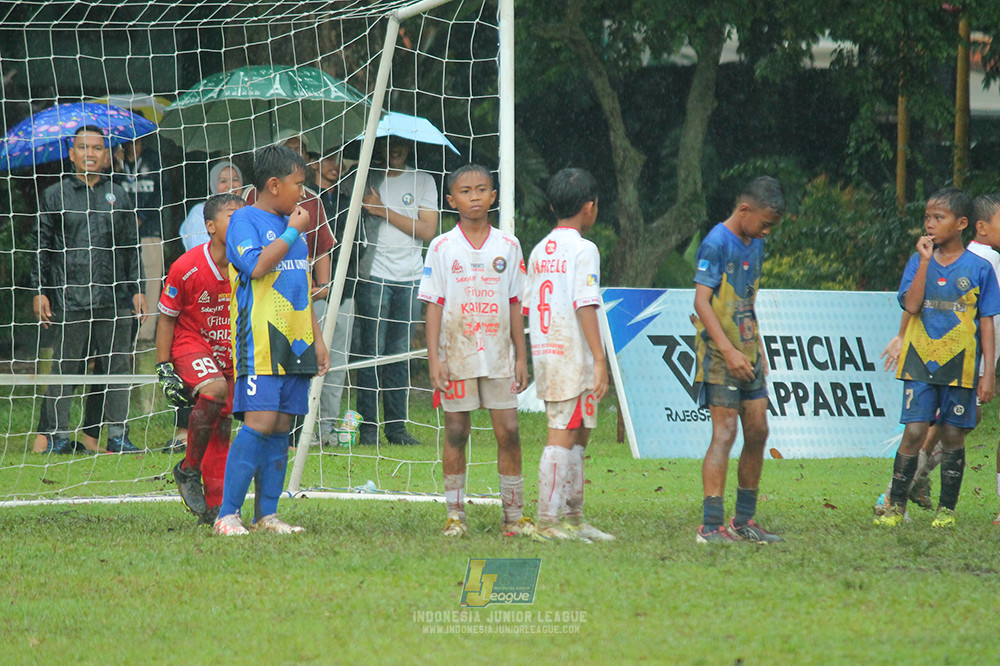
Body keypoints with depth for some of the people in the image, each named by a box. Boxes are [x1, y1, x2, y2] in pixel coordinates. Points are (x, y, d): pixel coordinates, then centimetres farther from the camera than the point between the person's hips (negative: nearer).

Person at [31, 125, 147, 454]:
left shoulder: (118, 196, 14)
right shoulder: (54, 195, 6)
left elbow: (131, 248, 18)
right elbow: (42, 247, 6)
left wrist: (136, 289, 12)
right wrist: (40, 291, -2)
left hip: (115, 299, 3)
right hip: (69, 298, -3)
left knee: (118, 365, 3)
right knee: (64, 368, -1)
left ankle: (117, 435, 9)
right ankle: (59, 436, 4)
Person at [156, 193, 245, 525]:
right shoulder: (186, 268, -18)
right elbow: (167, 319, -7)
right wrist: (165, 369, -10)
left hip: (230, 352, 5)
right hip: (191, 345, -5)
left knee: (223, 426, 4)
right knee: (214, 390, -32)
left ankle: (215, 506, 15)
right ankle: (188, 470, -15)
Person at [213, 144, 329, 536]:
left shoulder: (291, 225, 20)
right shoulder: (244, 220, -4)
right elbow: (257, 265, -21)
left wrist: (316, 339, 22)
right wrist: (293, 232, -10)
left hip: (295, 343, 8)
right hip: (259, 341, -8)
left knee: (282, 426, 5)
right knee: (259, 423, -16)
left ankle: (268, 514, 8)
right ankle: (227, 514, -15)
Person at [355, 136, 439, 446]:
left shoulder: (422, 182, 10)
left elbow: (427, 231, -1)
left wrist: (384, 211, -7)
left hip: (410, 280, 2)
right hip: (374, 277, -2)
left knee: (400, 354, 4)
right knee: (372, 353, -6)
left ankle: (396, 426, 8)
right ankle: (367, 427, -3)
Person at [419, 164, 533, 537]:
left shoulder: (508, 247, 6)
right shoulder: (442, 248, 0)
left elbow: (515, 305, 10)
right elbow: (434, 306, 0)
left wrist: (521, 356, 7)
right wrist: (434, 358, -7)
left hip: (498, 354, 2)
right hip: (457, 353, -2)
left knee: (508, 430, -3)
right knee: (456, 432, 0)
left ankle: (513, 514, 3)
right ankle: (455, 514, 7)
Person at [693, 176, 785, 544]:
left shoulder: (756, 245, 13)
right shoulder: (716, 244, -13)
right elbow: (702, 302, -19)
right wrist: (729, 351, -25)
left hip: (747, 352, 9)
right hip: (720, 356, -9)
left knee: (757, 432, 8)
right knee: (724, 434, -12)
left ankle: (744, 520, 18)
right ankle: (711, 526, -14)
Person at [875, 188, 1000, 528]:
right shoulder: (919, 261, 5)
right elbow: (912, 305, -9)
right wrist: (925, 261, -12)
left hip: (959, 365, 0)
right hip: (920, 361, 1)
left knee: (952, 435, 5)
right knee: (914, 431, -7)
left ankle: (947, 509, 16)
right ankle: (896, 506, 0)